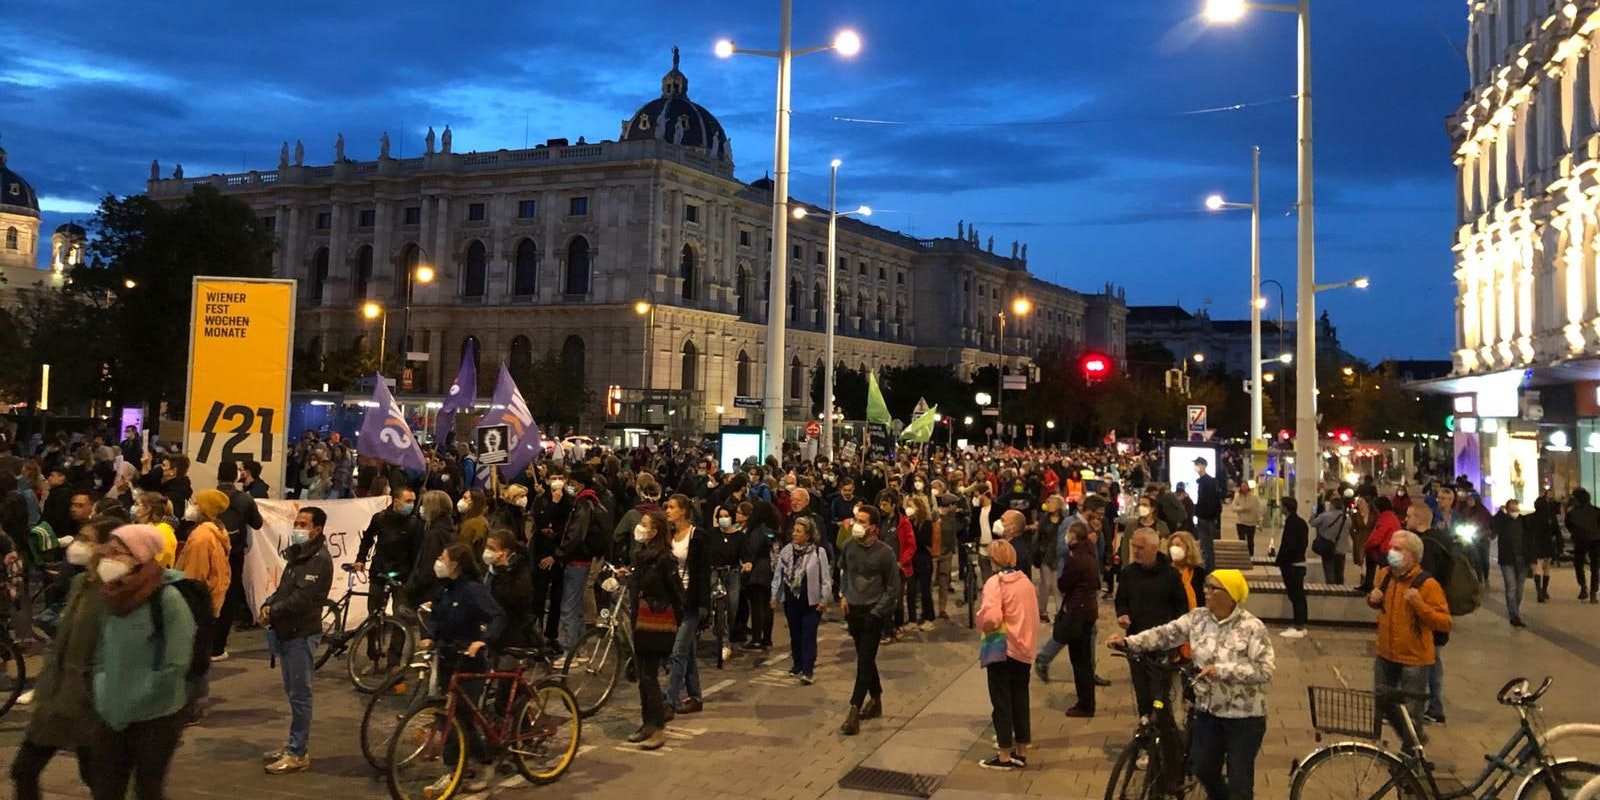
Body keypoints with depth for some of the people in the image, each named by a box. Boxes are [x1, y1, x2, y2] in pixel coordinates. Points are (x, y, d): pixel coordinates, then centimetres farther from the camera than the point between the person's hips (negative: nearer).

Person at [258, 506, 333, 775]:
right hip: (287, 632, 9)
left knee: (299, 694, -3)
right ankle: (295, 744, 26)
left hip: (302, 633, -9)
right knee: (292, 692, 16)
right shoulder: (297, 554, 15)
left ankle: (299, 754, 3)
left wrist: (273, 612, -11)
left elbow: (302, 598, -21)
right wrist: (268, 605, -2)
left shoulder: (319, 559, -15)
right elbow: (283, 588, 17)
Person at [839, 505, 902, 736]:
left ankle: (854, 711, -5)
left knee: (865, 661, -6)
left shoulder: (885, 553, -15)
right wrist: (845, 596, 8)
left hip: (873, 612, -5)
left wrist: (875, 613, -13)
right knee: (865, 658, 15)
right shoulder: (850, 546, -2)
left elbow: (893, 589, -9)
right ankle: (876, 700, 31)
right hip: (853, 609, 5)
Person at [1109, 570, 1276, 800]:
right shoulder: (1198, 618, -3)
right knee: (1204, 769, 17)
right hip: (1208, 710, 5)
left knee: (1239, 779, 4)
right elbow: (1166, 633, -7)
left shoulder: (1252, 627, -17)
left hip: (1244, 716, -5)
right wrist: (1129, 641, -21)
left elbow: (1266, 669, -22)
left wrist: (1222, 670, -30)